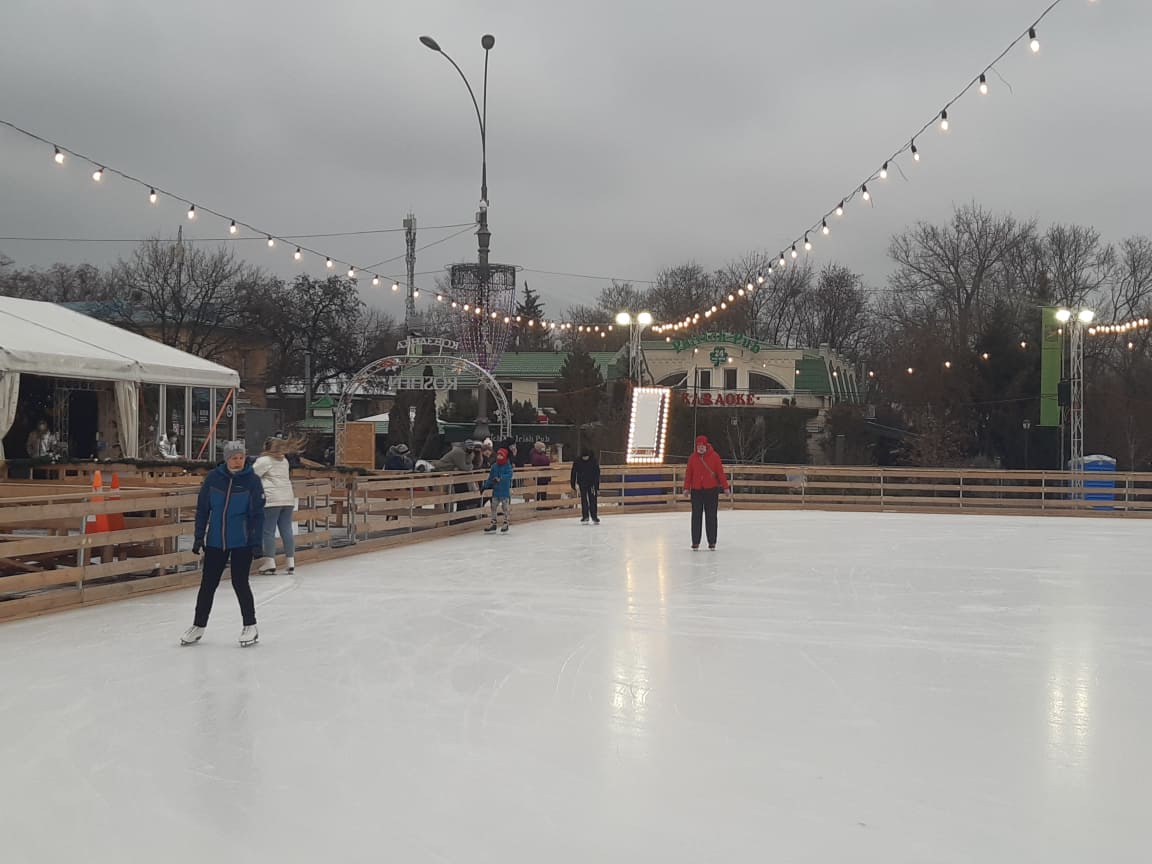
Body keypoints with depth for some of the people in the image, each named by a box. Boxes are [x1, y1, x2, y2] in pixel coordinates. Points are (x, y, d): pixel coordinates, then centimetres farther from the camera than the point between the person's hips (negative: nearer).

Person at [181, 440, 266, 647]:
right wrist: (199, 536, 2)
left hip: (242, 542, -3)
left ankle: (250, 626, 13)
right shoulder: (213, 477, -3)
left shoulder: (252, 480, -8)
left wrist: (257, 542, -10)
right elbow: (202, 508, 3)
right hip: (215, 541, 3)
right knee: (208, 583, 7)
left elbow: (257, 514, -7)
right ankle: (198, 626, 21)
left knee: (240, 582, -2)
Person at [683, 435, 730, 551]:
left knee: (711, 516, 3)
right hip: (696, 490, 2)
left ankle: (712, 541, 10)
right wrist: (687, 488, -3)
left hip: (711, 490, -2)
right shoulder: (692, 457, 3)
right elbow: (688, 473, 3)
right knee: (696, 516, 3)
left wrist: (725, 487, -4)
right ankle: (695, 542, 8)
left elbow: (720, 472, -3)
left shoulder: (714, 456, -3)